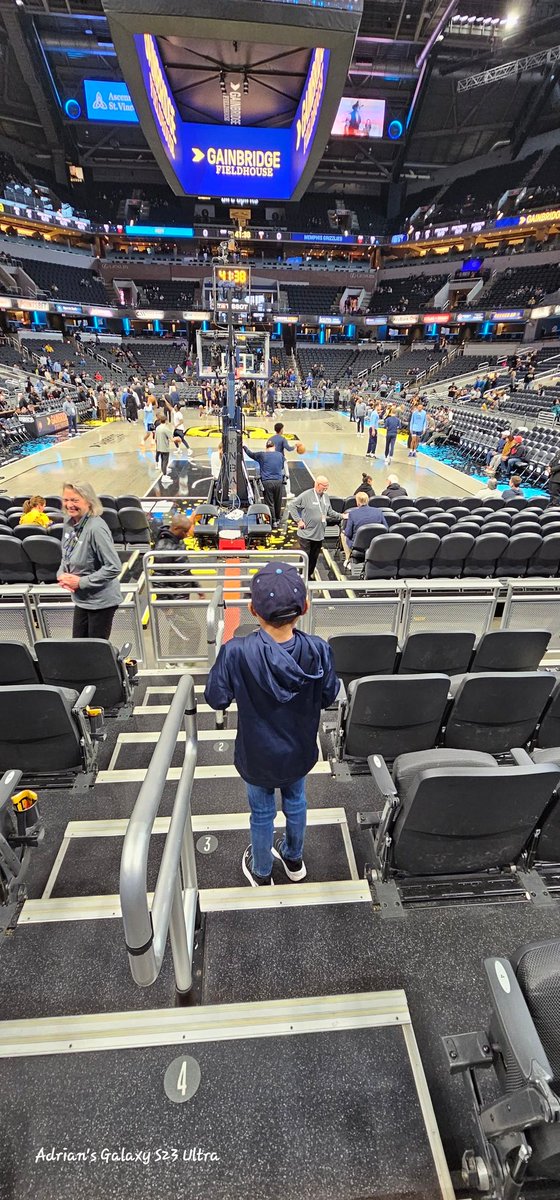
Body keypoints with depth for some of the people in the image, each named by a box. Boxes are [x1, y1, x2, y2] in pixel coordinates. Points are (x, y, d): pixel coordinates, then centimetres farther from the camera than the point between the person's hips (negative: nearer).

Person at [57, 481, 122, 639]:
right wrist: (61, 574, -3)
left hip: (101, 601, -7)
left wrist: (81, 582, -20)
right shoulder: (69, 522, 1)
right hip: (81, 599, 8)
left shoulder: (96, 528, -24)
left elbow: (114, 567, -25)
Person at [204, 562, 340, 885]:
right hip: (300, 750, 2)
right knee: (296, 802, 29)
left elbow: (216, 699, -17)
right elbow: (328, 696, -9)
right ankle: (294, 859, 56)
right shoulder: (319, 650, -26)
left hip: (258, 755, -2)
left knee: (262, 812, 24)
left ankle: (262, 872, 51)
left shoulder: (236, 653, -33)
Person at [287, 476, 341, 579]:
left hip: (319, 534, 6)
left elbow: (330, 512, 20)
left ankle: (309, 575, 28)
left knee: (314, 557, 14)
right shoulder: (306, 495, -12)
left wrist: (341, 516, 12)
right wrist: (299, 520, -15)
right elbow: (291, 506, -12)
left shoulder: (325, 496, 9)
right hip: (306, 534, -6)